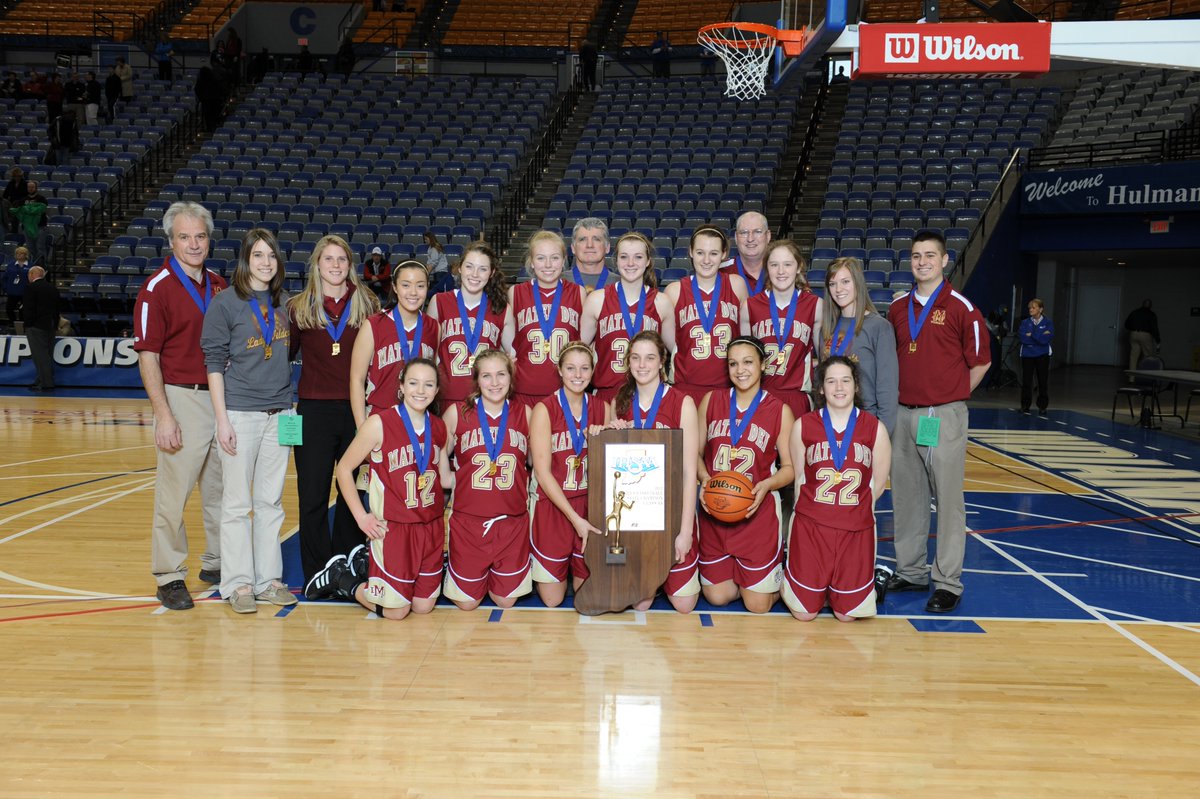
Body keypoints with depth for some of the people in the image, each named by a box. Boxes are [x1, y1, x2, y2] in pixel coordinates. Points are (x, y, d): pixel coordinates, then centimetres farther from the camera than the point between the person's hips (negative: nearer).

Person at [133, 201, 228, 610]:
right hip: (183, 397, -6)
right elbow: (148, 357, -9)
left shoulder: (220, 285, 11)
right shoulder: (157, 288, -7)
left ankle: (217, 563, 28)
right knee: (174, 491, 0)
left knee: (221, 489, 13)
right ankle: (169, 575, 12)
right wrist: (163, 415, -16)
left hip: (224, 397, 6)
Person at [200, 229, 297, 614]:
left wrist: (291, 407, 10)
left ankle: (269, 578, 19)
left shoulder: (284, 302, 9)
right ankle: (238, 583, 12)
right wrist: (222, 419, -11)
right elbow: (214, 362, -6)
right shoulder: (226, 303, -5)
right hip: (240, 412, -5)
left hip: (279, 413, 5)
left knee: (271, 502, 10)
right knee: (237, 503, 2)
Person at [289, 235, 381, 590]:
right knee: (313, 497, 4)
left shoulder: (367, 305, 4)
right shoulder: (299, 308, 5)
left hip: (357, 410, 0)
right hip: (314, 412, 0)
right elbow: (283, 356, 9)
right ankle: (316, 575, 16)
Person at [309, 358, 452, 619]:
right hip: (393, 528, -5)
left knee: (424, 606, 13)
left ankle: (366, 562, 33)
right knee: (395, 610, 3)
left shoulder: (439, 427, 2)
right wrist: (361, 516, -9)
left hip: (431, 527, 6)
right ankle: (340, 576, 27)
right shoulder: (379, 424, -15)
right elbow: (344, 468, -6)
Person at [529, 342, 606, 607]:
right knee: (552, 599, 4)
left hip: (589, 504, 4)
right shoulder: (545, 409, -9)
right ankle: (538, 568, 34)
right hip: (552, 506, -3)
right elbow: (542, 472, -13)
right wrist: (575, 518, -16)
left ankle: (575, 566, 41)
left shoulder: (600, 408, 4)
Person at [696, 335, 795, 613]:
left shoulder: (780, 410, -2)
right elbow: (696, 453, 8)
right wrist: (704, 478, -11)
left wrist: (766, 485, -19)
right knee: (716, 596, 7)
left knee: (757, 605, 1)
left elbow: (790, 467, 0)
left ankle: (775, 573, 32)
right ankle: (735, 570, 37)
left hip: (757, 512, -2)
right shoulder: (711, 401, 4)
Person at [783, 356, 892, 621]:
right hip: (810, 527, 0)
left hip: (856, 530, 0)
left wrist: (852, 510, 5)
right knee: (804, 612, 5)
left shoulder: (875, 429, -2)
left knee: (847, 614, 7)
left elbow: (877, 484, 4)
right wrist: (809, 510, 2)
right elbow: (799, 479, 5)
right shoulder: (803, 426, -2)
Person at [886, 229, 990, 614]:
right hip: (904, 414, 5)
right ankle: (910, 572, 23)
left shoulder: (961, 308, -4)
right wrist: (905, 394, 9)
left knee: (948, 498, -1)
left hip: (944, 416, -5)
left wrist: (948, 397, 1)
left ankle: (947, 582, 7)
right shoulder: (897, 308, 11)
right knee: (906, 496, 11)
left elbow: (979, 363, 1)